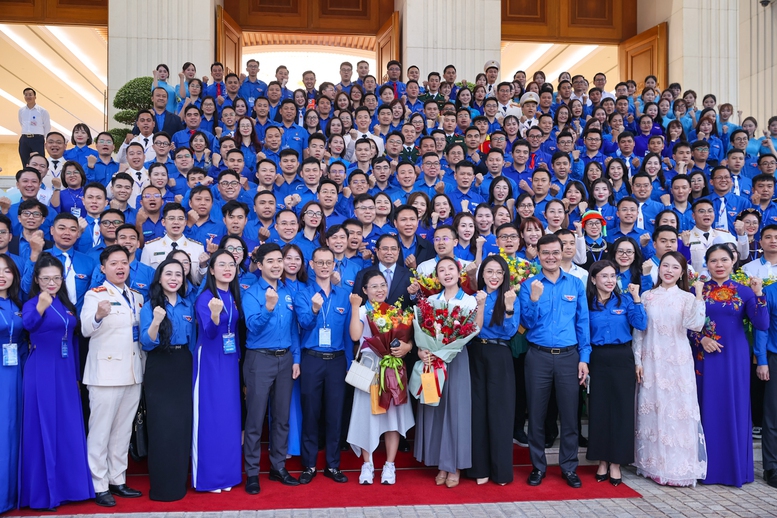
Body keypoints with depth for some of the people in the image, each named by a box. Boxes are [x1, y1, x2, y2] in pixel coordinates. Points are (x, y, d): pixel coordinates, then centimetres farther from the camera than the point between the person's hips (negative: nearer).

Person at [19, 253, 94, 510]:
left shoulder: (66, 304, 10)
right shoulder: (32, 303, -8)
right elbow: (28, 323, -33)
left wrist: (76, 375, 16)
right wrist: (40, 308, -54)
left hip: (65, 371, 6)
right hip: (42, 373, -6)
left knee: (68, 428, 11)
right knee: (43, 428, -1)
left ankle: (67, 486, 23)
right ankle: (41, 492, 10)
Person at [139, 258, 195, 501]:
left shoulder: (188, 306, 7)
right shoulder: (150, 306, -4)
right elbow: (147, 343, -14)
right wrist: (156, 321, -29)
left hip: (184, 367, 4)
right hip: (159, 369, -4)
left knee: (183, 423, 6)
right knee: (162, 426, -2)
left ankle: (180, 481, 20)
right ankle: (162, 485, 10)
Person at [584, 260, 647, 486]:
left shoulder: (624, 300, 4)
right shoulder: (587, 303, 3)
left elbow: (641, 325, -9)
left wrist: (636, 298, -14)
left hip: (622, 359, 0)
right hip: (598, 359, 0)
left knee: (621, 409, 2)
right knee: (598, 409, 4)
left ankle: (616, 462, 13)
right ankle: (602, 460, 18)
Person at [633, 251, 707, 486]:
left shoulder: (687, 298, 2)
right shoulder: (647, 297, 6)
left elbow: (695, 325, -16)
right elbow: (638, 331, 7)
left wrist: (699, 295, -18)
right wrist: (638, 360, 2)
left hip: (678, 362, -2)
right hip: (651, 361, 2)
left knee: (677, 410, -2)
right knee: (652, 410, 5)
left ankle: (678, 467, 8)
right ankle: (653, 464, 16)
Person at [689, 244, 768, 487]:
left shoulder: (744, 291, 1)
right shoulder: (698, 290, 3)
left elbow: (761, 325, -10)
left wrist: (759, 294, -19)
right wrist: (701, 339, -12)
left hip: (734, 357, 0)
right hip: (706, 356, 1)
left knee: (734, 408, 3)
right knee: (708, 408, 5)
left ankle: (735, 467, 16)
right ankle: (708, 466, 15)